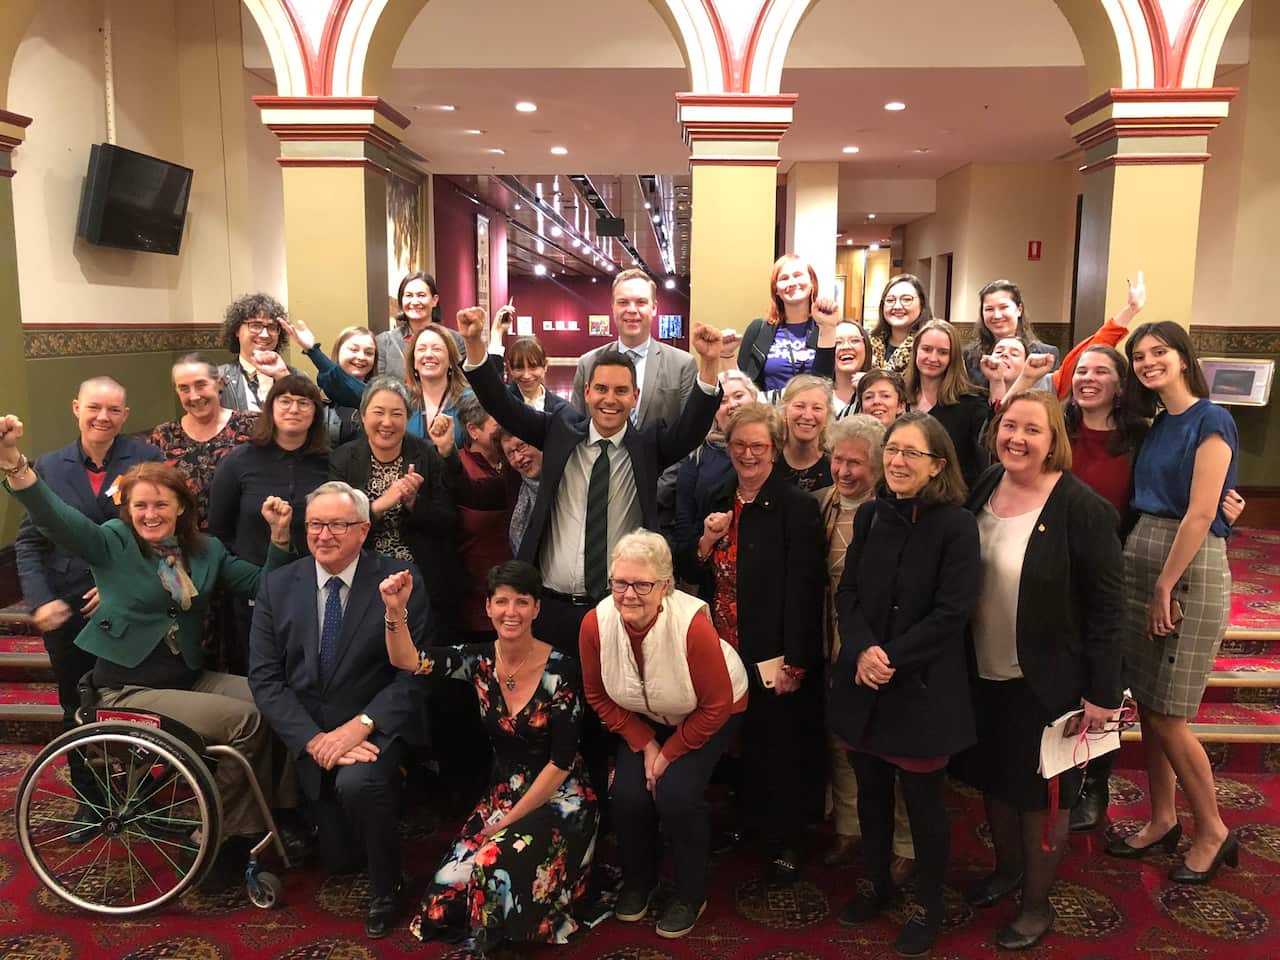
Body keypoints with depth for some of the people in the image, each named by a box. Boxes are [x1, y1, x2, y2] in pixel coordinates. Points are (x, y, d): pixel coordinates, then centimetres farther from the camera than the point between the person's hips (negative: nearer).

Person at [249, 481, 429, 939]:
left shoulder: (399, 580, -11)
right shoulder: (277, 585, -2)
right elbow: (264, 678, -6)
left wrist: (360, 725, -25)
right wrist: (314, 739, -18)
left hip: (376, 726, -3)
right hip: (308, 731, 4)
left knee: (358, 782, -34)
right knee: (341, 858, 10)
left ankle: (386, 888, -6)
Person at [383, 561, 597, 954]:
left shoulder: (561, 670, -17)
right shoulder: (479, 660, -5)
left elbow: (561, 761, -15)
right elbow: (407, 660, -17)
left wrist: (509, 821, -12)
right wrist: (395, 609, -35)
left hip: (558, 799, -4)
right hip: (501, 793, 4)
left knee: (499, 867, -28)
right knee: (449, 886, -13)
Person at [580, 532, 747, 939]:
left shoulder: (692, 625, -37)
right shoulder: (596, 624, -26)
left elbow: (716, 706, -24)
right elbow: (599, 695, -7)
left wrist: (669, 753, -15)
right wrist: (645, 744, -11)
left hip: (705, 716, -3)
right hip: (643, 717, 4)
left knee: (676, 794, -19)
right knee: (627, 792, -12)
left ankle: (691, 895, 9)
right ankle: (638, 881, 20)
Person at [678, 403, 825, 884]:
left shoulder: (797, 506, -11)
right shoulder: (718, 504, 8)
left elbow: (804, 589, -14)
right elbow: (692, 575, 10)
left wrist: (793, 663, -17)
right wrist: (707, 541, -9)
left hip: (775, 657, -5)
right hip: (726, 650, 5)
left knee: (782, 749, 8)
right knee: (741, 743, 17)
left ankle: (785, 843, 27)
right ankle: (748, 822, 39)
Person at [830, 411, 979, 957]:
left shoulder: (956, 524, -11)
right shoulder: (870, 515, 4)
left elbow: (952, 611, -15)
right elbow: (847, 593, 3)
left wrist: (893, 659, -18)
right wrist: (862, 651, -14)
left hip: (922, 686, -4)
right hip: (862, 683, 5)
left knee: (922, 799, 8)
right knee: (871, 790, 17)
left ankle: (929, 906, 29)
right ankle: (878, 883, 39)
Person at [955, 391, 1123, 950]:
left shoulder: (1081, 507, -18)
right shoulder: (983, 490, 0)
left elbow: (1107, 605, -15)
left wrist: (1103, 693, -15)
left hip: (1046, 683, -5)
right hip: (984, 675, 6)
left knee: (1040, 794, 10)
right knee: (993, 778, 20)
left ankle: (1036, 904, 32)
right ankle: (1007, 868, 45)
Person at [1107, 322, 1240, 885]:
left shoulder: (1210, 422, -10)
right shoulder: (1158, 424, 13)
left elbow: (1201, 513, -17)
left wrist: (1165, 587, -16)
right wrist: (1147, 583, 6)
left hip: (1189, 570, -8)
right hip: (1140, 562, 8)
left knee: (1167, 717, -2)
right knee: (1146, 707, 12)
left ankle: (1213, 833, 17)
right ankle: (1162, 821, 26)